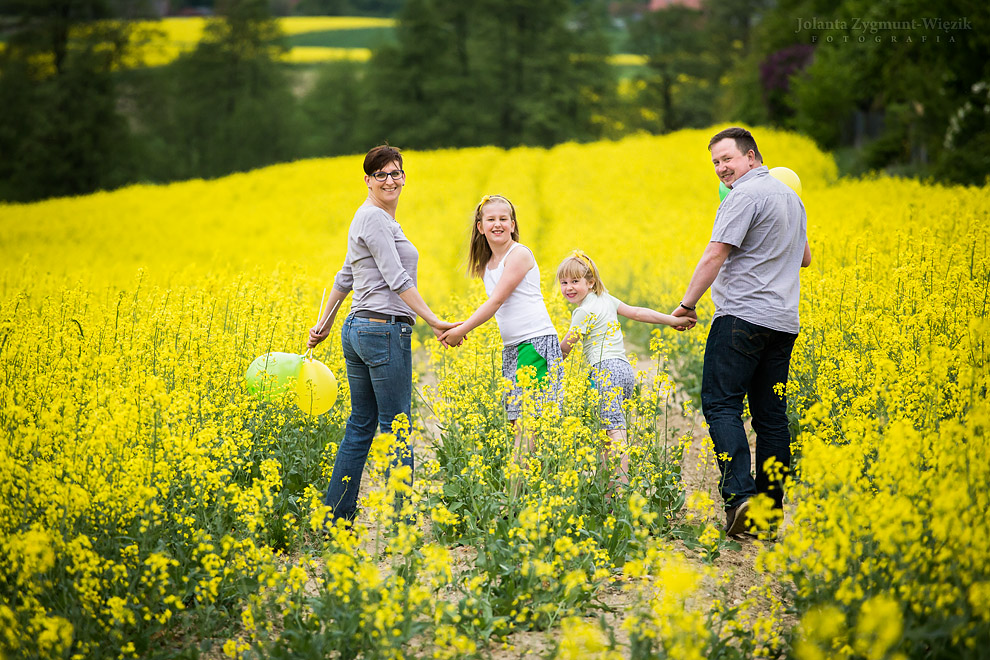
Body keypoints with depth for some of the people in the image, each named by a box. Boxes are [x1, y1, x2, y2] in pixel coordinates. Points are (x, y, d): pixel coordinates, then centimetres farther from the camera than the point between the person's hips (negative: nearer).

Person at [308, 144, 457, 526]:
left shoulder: (376, 219, 19)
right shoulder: (374, 219, -11)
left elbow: (345, 277, 24)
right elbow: (397, 278, -19)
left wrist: (325, 324, 29)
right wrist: (433, 321, -21)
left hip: (357, 330, 10)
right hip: (385, 332, -10)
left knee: (360, 426, 11)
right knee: (396, 428, -4)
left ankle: (334, 519, 13)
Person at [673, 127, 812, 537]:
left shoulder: (745, 195, -11)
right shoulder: (791, 196, 19)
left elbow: (716, 254, -17)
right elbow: (804, 258, 31)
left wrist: (687, 303, -9)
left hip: (743, 315, -9)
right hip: (783, 322, 9)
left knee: (721, 405, -8)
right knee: (771, 415, 9)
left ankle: (740, 495, -22)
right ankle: (771, 510, 11)